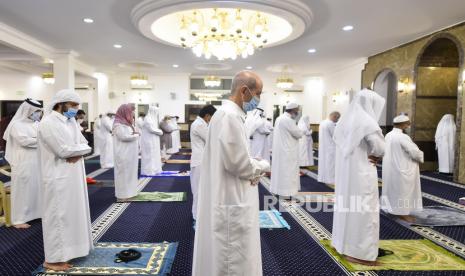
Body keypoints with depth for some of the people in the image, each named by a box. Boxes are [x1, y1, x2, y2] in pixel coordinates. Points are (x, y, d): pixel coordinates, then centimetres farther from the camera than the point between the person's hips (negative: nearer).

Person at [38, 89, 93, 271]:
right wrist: (80, 148, -6)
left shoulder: (70, 121, 11)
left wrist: (77, 153, -11)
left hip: (73, 177, 9)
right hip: (58, 178, -8)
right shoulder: (48, 123, -15)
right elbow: (63, 150, -22)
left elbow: (85, 145, 9)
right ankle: (52, 259, 12)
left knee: (72, 212, 15)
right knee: (58, 215, 0)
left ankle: (68, 248, 29)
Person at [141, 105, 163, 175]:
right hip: (149, 140, -10)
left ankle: (153, 169, 20)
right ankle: (148, 170, 4)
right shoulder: (147, 119, -18)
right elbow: (151, 129, -22)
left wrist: (159, 131, -2)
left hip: (153, 140, 10)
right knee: (149, 155, -4)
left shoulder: (153, 118, 13)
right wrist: (160, 132, -9)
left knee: (154, 155, 13)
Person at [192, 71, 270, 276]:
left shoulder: (227, 113, 12)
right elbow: (238, 163, -24)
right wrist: (263, 166, -5)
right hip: (231, 205, -10)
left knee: (226, 258, 22)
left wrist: (253, 170, -1)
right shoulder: (230, 116, -21)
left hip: (228, 200, 10)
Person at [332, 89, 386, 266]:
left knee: (346, 205, 18)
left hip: (344, 171, 8)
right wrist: (374, 155, 4)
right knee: (362, 210, 1)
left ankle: (342, 242, 30)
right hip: (361, 173, -8)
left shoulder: (345, 120, 8)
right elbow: (380, 149, -18)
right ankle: (359, 252, 10)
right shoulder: (368, 122, -17)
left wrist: (365, 154, 5)